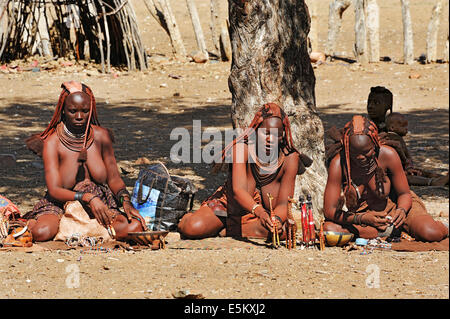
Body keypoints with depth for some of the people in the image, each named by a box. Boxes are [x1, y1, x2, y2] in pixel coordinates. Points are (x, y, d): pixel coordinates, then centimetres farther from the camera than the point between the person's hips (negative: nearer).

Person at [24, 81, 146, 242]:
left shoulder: (101, 136, 2)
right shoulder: (52, 143, -8)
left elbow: (113, 178, 7)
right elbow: (54, 190, -16)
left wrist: (126, 202, -14)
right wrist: (87, 198, -32)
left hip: (101, 205, 3)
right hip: (61, 207, -3)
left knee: (135, 227, -27)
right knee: (42, 232, -38)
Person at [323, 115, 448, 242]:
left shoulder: (387, 155, -21)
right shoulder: (338, 163, -24)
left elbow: (404, 193, -7)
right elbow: (330, 211, -22)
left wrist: (402, 210, -31)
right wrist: (362, 218, -38)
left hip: (393, 206, 0)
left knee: (431, 234, -29)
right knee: (328, 228, -31)